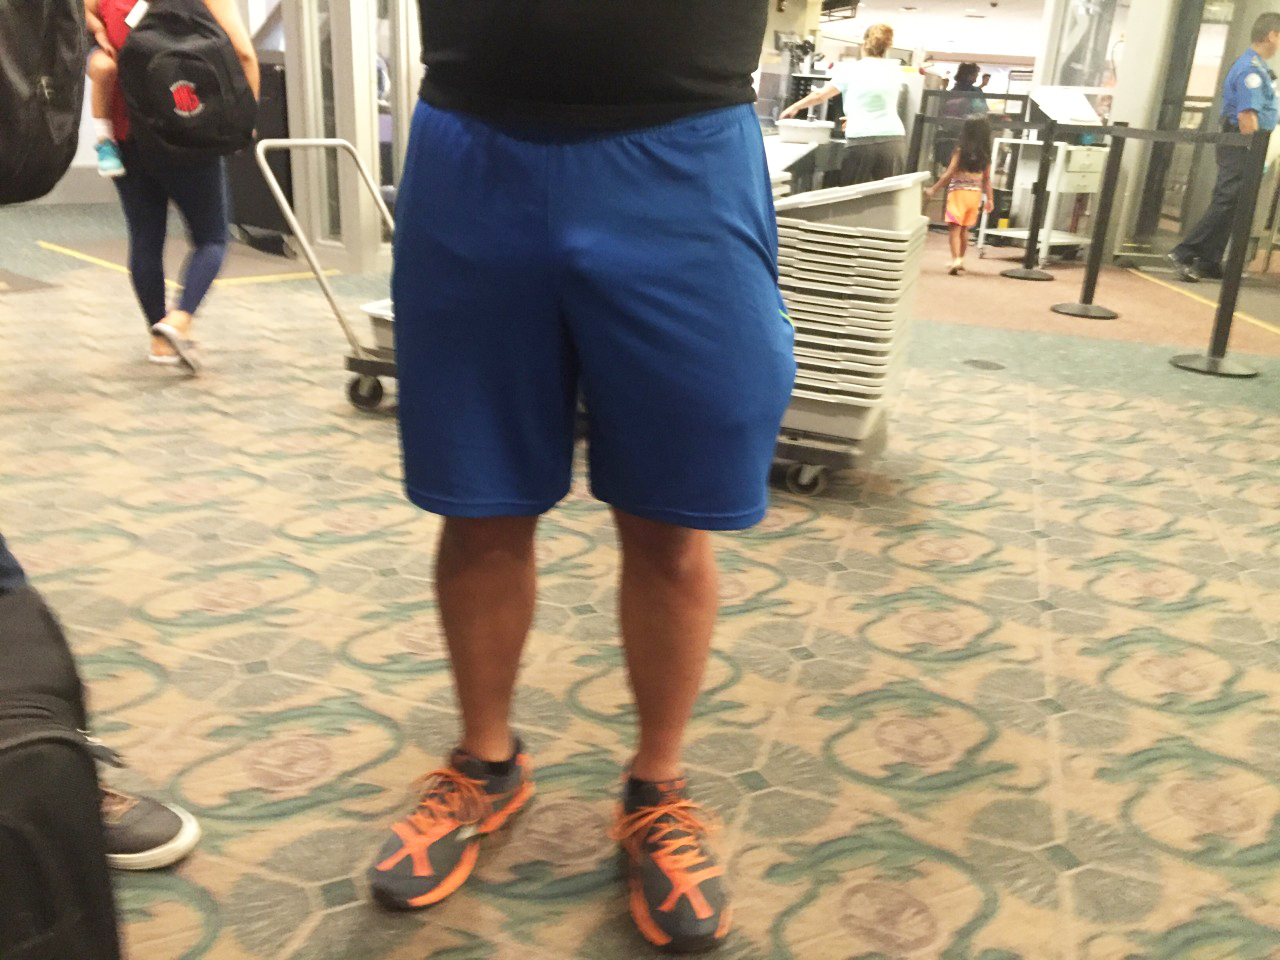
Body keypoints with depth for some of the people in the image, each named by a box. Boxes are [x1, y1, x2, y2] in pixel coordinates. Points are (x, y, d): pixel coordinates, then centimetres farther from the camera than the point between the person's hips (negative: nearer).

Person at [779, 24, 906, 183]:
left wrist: (794, 108, 31)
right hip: (894, 141, 2)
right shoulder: (896, 70, 13)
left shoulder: (851, 69, 5)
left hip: (862, 142, -2)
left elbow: (819, 96, 15)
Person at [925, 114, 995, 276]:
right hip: (975, 194, 5)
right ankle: (960, 260, 27)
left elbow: (949, 174, -8)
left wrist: (934, 189, 0)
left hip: (958, 192, -5)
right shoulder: (985, 154, 4)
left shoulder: (960, 151, -8)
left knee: (955, 228, -9)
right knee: (964, 229, 17)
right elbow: (987, 179, 7)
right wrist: (989, 199, 14)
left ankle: (956, 260, -24)